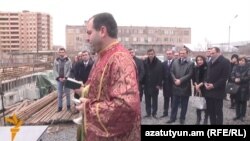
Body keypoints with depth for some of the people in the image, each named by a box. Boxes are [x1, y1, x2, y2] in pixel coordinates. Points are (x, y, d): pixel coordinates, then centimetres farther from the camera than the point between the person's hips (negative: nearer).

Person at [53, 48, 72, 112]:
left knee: (67, 93, 6)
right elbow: (55, 70, 3)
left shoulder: (68, 60, -2)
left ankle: (68, 105, 20)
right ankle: (60, 106, 15)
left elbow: (70, 70, -5)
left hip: (66, 79, -2)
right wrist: (58, 77, -9)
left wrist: (65, 77, -14)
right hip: (59, 79, 2)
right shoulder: (56, 60, 4)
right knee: (59, 94, 5)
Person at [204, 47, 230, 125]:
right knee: (210, 110, 12)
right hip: (209, 90, 6)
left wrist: (214, 85, -17)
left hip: (218, 91, -6)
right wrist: (205, 82, 0)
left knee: (218, 111, 2)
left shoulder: (225, 62, -8)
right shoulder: (210, 62, 15)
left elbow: (225, 77, -14)